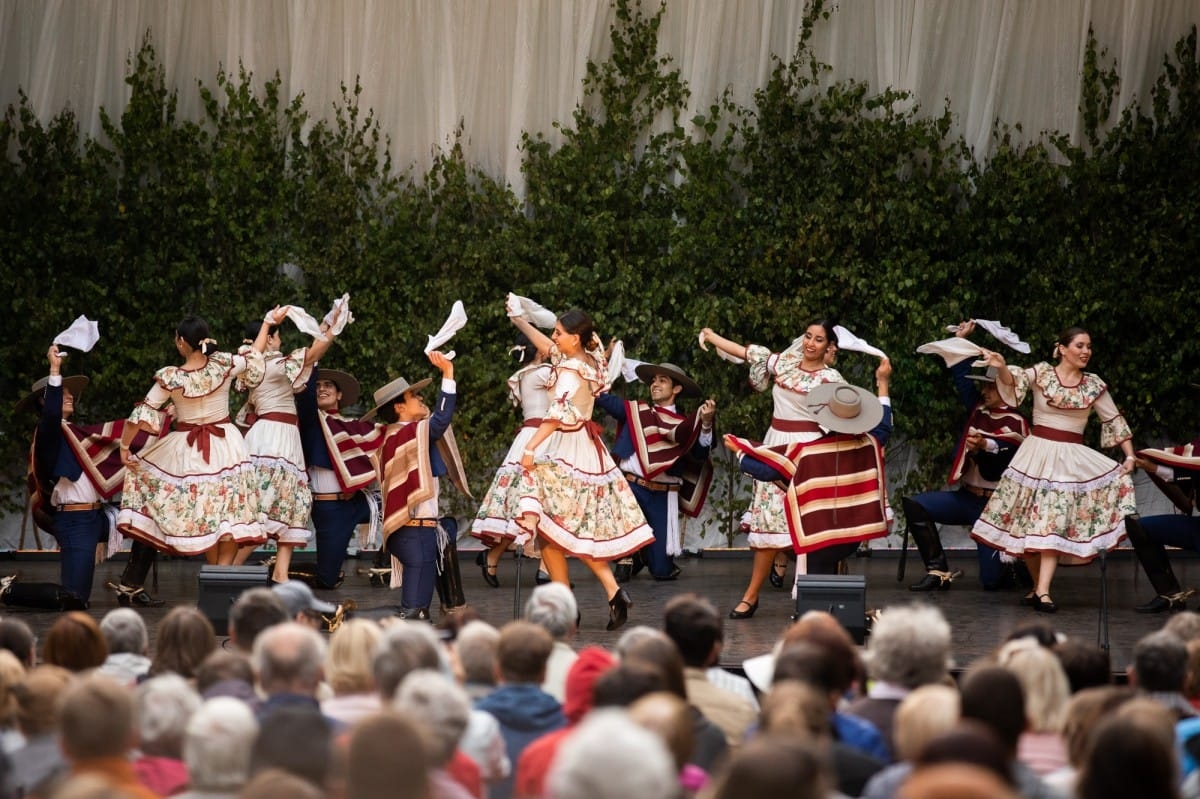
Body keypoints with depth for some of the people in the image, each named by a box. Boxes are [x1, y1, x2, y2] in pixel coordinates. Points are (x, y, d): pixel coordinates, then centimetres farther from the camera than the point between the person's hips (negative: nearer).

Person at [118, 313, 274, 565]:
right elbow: (254, 357, 9)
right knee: (230, 514, 2)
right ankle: (224, 571, -7)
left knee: (203, 514, 15)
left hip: (188, 450, -1)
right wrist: (268, 322, 24)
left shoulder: (169, 378, -15)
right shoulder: (223, 365, -11)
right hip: (226, 447, 1)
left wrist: (125, 446, 4)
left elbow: (142, 414, -10)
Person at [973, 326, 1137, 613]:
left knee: (1054, 524, -11)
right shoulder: (1041, 373, -2)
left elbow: (1114, 421, 11)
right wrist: (1001, 366, -42)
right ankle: (1037, 585, 14)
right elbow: (1014, 380, -19)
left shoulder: (1094, 385, 6)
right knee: (1026, 522, -1)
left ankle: (1043, 591, -18)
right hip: (1037, 453, -1)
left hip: (1070, 458, 1)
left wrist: (1130, 455, 5)